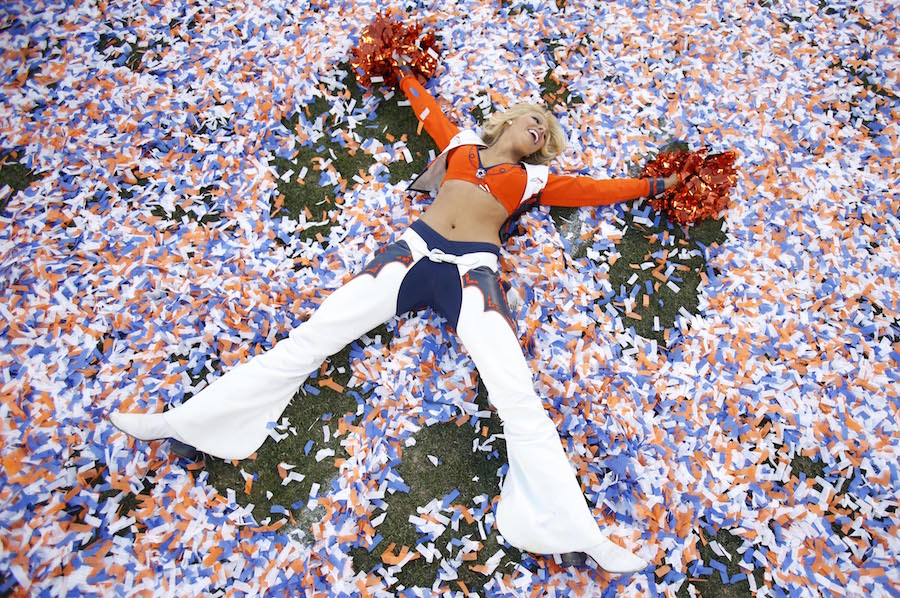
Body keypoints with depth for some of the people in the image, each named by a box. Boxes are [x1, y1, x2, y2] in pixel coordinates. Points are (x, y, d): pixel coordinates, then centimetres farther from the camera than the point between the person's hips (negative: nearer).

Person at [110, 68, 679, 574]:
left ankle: (580, 536, -18)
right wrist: (403, 71, 56)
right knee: (306, 340, -5)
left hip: (474, 271, -1)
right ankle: (175, 421, 1)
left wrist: (654, 185, 32)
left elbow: (593, 189, 27)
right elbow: (428, 105, 42)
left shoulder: (534, 177, 22)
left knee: (519, 398, -19)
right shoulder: (462, 140, 26)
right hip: (415, 249, 2)